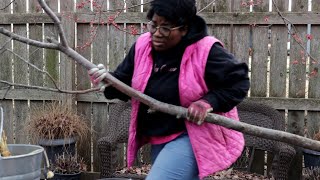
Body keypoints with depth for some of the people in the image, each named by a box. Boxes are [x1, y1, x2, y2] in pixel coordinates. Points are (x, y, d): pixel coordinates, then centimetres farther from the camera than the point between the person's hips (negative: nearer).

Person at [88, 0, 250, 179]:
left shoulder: (206, 50, -19)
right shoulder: (142, 45, -2)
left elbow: (239, 80, -11)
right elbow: (124, 85, 6)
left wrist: (209, 101, -25)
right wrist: (107, 80, -16)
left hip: (190, 137, -7)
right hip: (158, 138, 7)